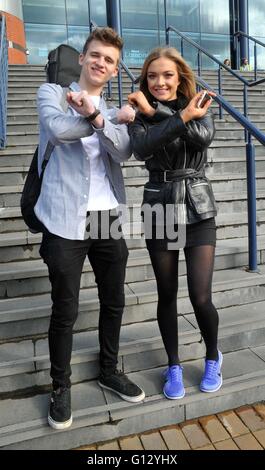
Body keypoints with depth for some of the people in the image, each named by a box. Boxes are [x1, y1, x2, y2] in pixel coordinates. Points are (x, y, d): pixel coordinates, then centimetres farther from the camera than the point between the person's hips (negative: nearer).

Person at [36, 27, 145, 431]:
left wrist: (96, 115, -18)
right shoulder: (52, 92, 8)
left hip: (109, 219, 5)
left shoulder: (114, 113, 18)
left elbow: (122, 152, -2)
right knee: (65, 311, 4)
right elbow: (58, 129, -15)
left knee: (114, 303, 13)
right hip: (67, 222, -4)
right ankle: (61, 387, 26)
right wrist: (117, 116, -5)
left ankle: (109, 370, 36)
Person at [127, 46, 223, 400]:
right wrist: (181, 117, -25)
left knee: (201, 297, -6)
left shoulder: (197, 107, 6)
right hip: (159, 211, 1)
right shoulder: (141, 115, 3)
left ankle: (213, 357, 26)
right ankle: (174, 366, 30)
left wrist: (155, 112, -16)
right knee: (167, 295, 8)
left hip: (198, 210, 0)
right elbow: (142, 148, -19)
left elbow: (205, 135, -17)